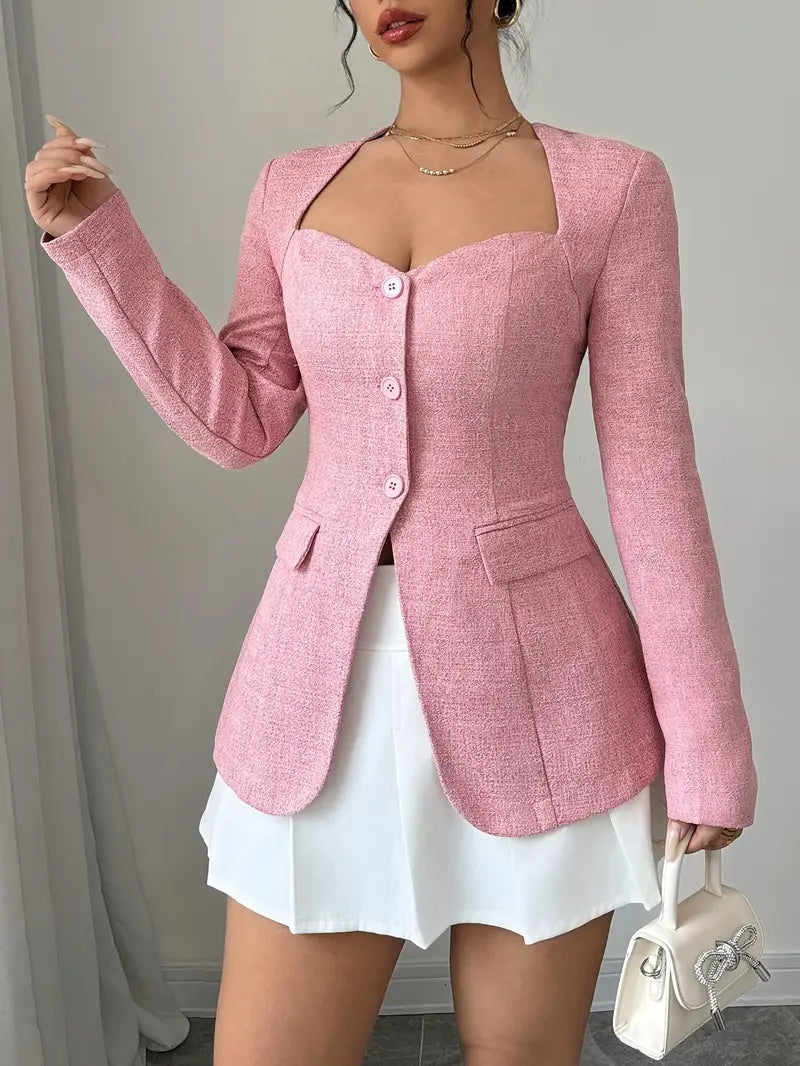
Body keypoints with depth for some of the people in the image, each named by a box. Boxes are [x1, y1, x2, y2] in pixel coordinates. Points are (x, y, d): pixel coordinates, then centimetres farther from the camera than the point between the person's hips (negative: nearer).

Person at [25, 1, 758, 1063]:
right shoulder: (295, 188, 8)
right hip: (324, 670, 3)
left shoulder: (611, 186, -2)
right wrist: (94, 239, 3)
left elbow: (651, 468, -4)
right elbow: (238, 420, 7)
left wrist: (706, 738, -3)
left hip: (532, 681, -2)